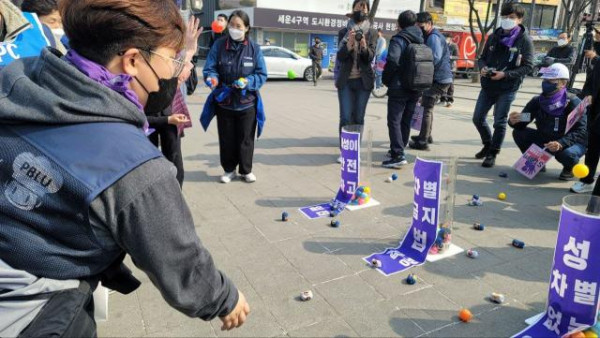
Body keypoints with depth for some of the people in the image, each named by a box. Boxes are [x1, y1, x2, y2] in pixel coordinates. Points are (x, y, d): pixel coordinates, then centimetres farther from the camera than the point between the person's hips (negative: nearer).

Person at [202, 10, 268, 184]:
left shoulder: (254, 48, -4)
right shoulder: (219, 45, -5)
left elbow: (262, 75, -3)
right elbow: (209, 68, -6)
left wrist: (248, 82, -21)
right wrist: (213, 78, -28)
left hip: (247, 103, 0)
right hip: (224, 102, 1)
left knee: (246, 138, 10)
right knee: (226, 139, 11)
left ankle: (246, 170, 28)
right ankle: (229, 170, 30)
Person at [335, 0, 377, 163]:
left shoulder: (372, 33, 4)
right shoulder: (343, 32, 4)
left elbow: (370, 57, -5)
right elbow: (340, 56, -4)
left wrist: (364, 45, -25)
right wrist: (349, 44, -22)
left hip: (363, 80, 0)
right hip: (345, 80, 0)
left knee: (359, 117, 3)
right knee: (345, 117, -4)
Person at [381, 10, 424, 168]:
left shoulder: (399, 39, -9)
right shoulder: (421, 41, 13)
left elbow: (393, 60, -24)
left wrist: (386, 79, -10)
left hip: (399, 88, -7)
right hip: (415, 89, 7)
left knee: (394, 121, -5)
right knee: (406, 121, 15)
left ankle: (398, 155, -10)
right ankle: (398, 149, 25)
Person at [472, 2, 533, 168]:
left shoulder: (524, 40, -6)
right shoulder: (494, 36, 7)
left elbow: (528, 67, -9)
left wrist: (505, 74, -20)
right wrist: (482, 67, -9)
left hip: (507, 89, -5)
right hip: (487, 86, 5)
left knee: (499, 122, 1)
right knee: (478, 118, 10)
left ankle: (492, 154, 17)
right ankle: (488, 144, 34)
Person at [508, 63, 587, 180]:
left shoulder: (573, 103, -21)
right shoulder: (537, 101, -9)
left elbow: (582, 131, -27)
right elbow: (521, 125, -9)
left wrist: (561, 143, -43)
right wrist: (514, 121, -34)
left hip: (573, 142, -4)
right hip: (545, 139, 5)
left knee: (566, 153, -38)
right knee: (518, 133, -14)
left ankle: (570, 167, 3)